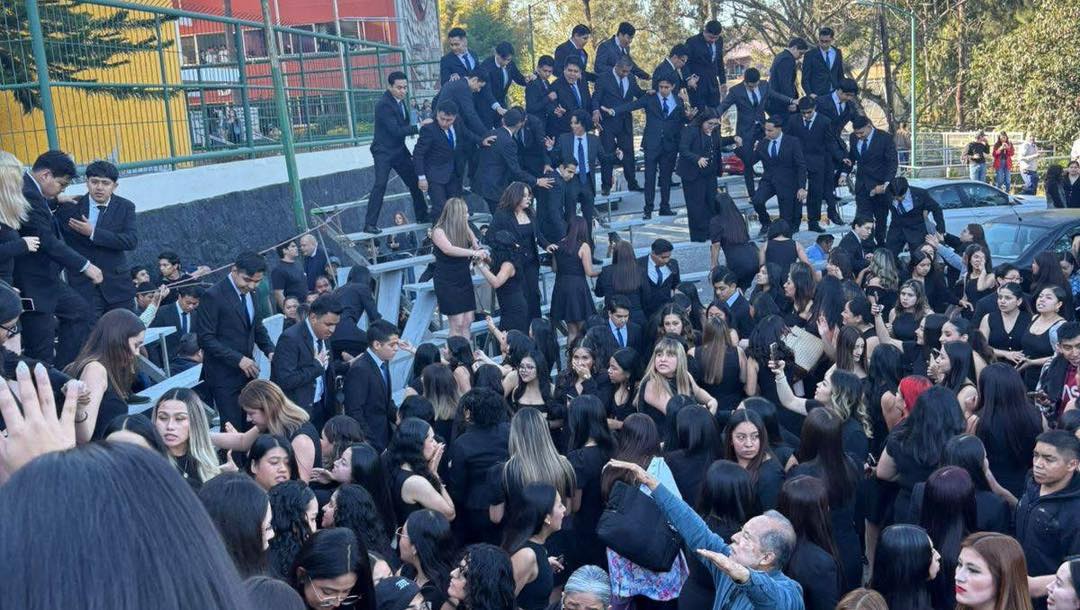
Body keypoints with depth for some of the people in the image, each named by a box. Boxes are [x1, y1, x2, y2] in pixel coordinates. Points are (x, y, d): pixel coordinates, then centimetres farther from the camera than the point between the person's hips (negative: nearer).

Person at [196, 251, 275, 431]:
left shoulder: (250, 293, 8)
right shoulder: (213, 296, -13)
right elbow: (205, 338, -16)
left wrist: (270, 350, 0)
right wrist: (238, 359, -20)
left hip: (246, 372, 7)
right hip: (224, 375, -7)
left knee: (250, 426, 7)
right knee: (233, 429, -6)